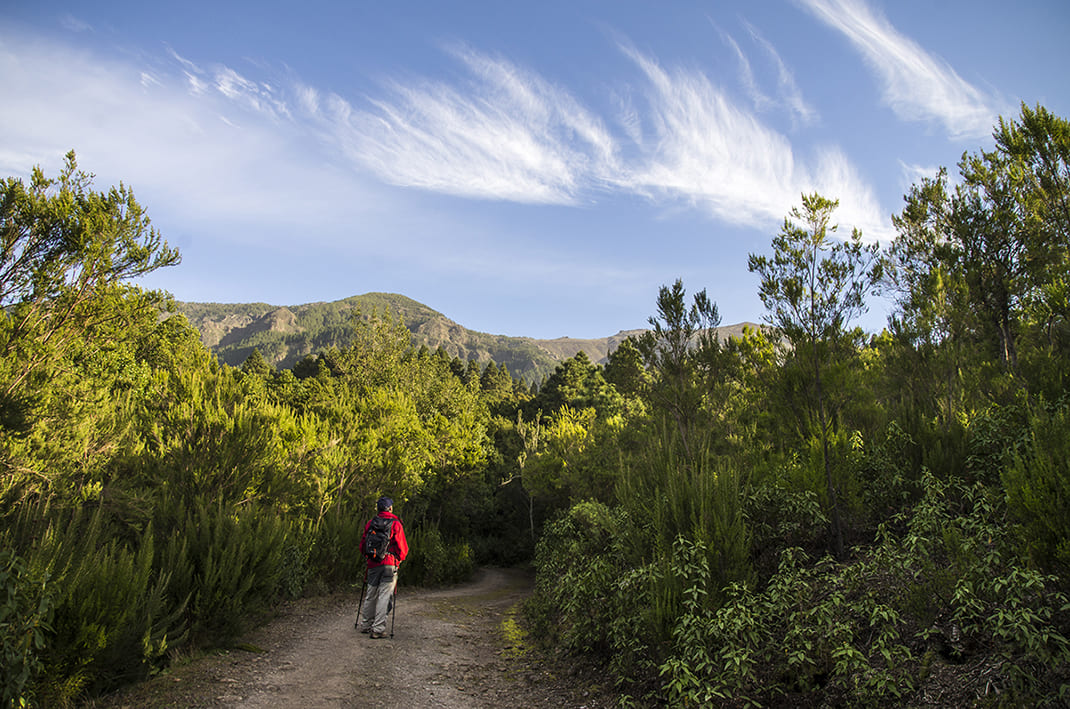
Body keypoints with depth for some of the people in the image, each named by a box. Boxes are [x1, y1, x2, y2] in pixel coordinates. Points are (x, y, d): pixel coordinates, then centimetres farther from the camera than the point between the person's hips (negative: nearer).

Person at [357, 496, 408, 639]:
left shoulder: (370, 523, 6)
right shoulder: (395, 524, -4)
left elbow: (362, 544, 12)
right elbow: (403, 548, -4)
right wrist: (400, 559, 14)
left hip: (373, 564, 4)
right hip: (390, 564, -4)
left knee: (370, 595, 16)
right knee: (384, 596, -1)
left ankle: (364, 625, 27)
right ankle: (378, 629, -3)